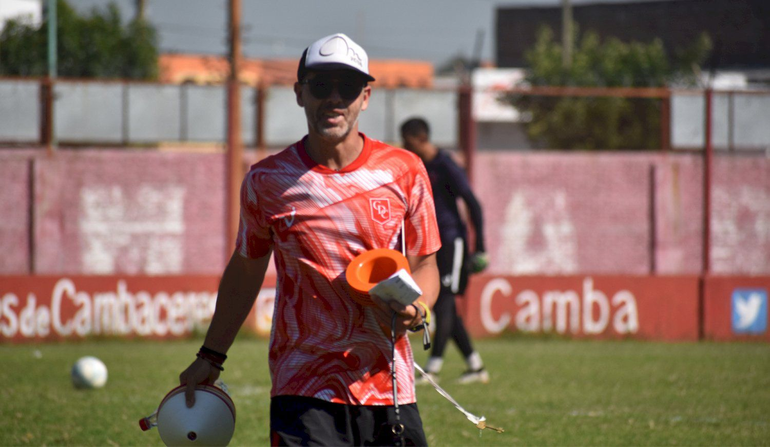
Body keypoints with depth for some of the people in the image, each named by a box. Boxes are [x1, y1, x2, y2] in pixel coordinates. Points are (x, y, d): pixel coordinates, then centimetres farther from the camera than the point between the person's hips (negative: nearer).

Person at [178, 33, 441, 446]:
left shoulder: (404, 172, 2)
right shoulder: (266, 181, 1)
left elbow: (424, 265, 10)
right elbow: (245, 270, 15)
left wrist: (416, 308, -12)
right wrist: (210, 356, 18)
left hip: (389, 390, 2)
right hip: (303, 393, -2)